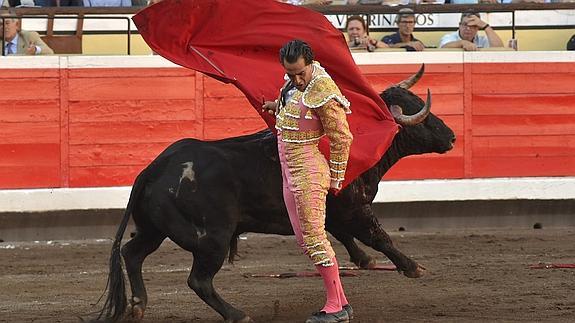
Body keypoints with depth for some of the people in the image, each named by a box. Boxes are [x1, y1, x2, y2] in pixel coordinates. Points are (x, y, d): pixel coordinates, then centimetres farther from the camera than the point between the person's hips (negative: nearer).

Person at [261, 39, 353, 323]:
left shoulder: (323, 93, -21)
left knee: (314, 238, -9)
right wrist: (279, 106, 34)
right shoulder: (295, 82, 5)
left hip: (308, 171, -10)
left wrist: (335, 180, -10)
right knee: (305, 238, 10)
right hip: (289, 170, 10)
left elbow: (342, 139, -16)